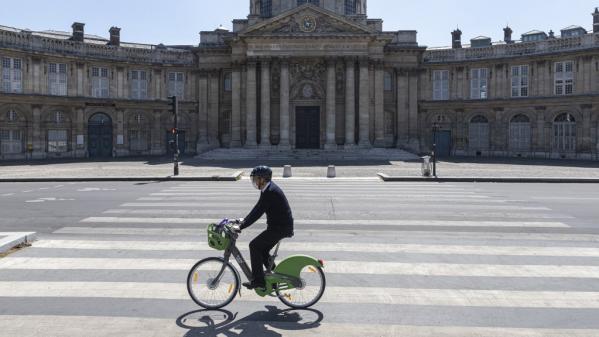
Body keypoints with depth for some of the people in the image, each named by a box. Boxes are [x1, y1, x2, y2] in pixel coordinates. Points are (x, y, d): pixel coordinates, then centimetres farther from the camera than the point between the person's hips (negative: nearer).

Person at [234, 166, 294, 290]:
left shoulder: (270, 192, -23)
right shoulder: (268, 188, 9)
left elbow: (258, 212, -26)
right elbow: (258, 208, 17)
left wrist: (241, 227, -25)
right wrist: (244, 220, 14)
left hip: (281, 227, -10)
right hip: (278, 225, 10)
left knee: (254, 246, -9)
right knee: (262, 249, 15)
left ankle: (258, 280, -4)